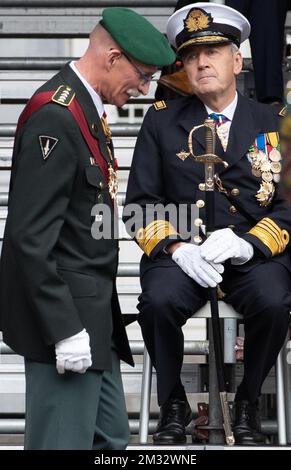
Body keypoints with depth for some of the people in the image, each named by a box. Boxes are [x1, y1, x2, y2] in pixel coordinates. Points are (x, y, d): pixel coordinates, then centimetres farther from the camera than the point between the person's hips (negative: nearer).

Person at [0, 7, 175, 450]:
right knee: (65, 442, -4)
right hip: (65, 317, -10)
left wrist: (97, 318, 17)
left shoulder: (85, 109, 11)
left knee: (110, 439, 16)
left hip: (91, 314, 10)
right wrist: (66, 330, -22)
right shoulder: (55, 117, -19)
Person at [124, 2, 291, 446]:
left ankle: (247, 404, -4)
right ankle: (173, 406, -6)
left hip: (255, 253, 0)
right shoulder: (162, 119, 9)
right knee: (159, 301, -31)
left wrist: (248, 243, -15)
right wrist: (176, 247, -13)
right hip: (181, 251, 0)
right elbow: (141, 201, 5)